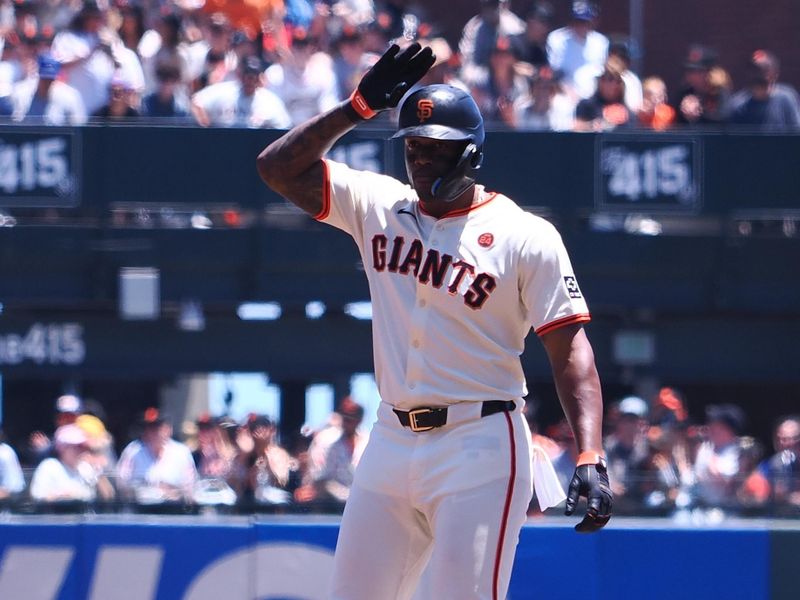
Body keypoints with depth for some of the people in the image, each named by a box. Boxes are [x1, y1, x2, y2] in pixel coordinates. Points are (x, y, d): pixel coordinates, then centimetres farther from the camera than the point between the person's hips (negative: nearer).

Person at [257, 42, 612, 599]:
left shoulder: (525, 236, -5)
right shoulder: (379, 206, 10)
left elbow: (571, 350, -9)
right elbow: (278, 167, 6)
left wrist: (591, 459, -21)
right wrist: (360, 106, -2)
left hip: (480, 448, -6)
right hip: (391, 442, 6)